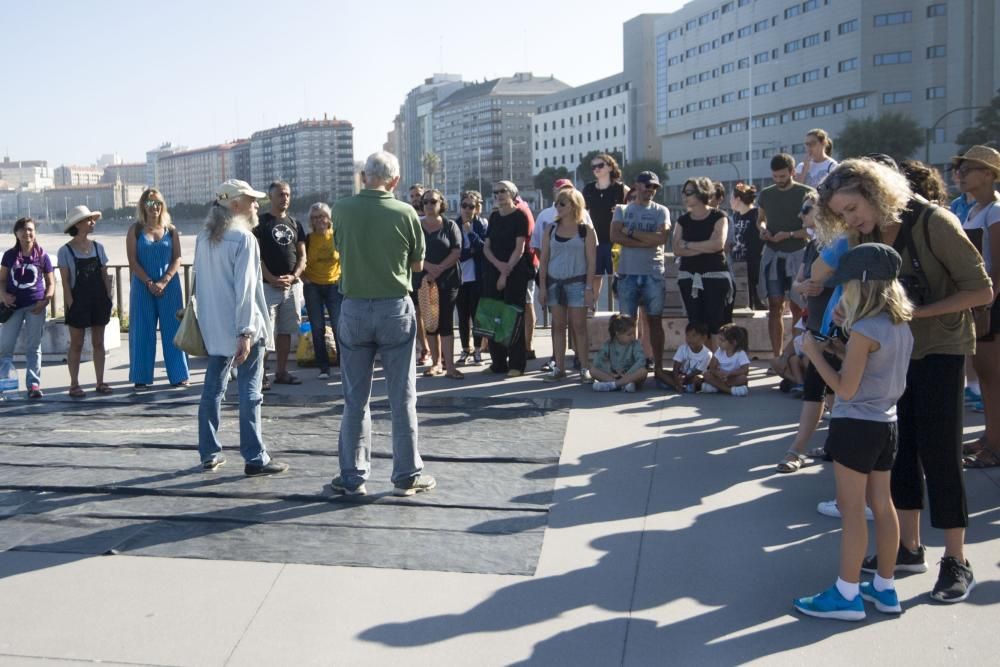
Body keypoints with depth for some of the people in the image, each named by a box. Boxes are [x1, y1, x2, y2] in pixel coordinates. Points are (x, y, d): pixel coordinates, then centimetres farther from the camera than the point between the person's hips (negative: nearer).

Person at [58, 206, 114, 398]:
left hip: (99, 300, 4)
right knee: (76, 345, 2)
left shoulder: (98, 247, 7)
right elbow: (65, 281, -7)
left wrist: (108, 299, 3)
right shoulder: (65, 251, -5)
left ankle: (100, 382, 14)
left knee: (98, 343, 8)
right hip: (78, 301, -4)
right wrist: (71, 305, -13)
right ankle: (74, 385, 9)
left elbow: (105, 276, 9)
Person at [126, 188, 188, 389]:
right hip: (142, 286, -1)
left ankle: (178, 375, 9)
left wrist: (164, 282, -12)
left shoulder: (171, 230, 7)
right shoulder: (135, 231, 3)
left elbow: (177, 259, 1)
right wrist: (149, 283, -12)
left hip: (169, 286, 1)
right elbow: (132, 261, -3)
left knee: (172, 329, 3)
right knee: (143, 331, 3)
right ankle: (141, 377, 9)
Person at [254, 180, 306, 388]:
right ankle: (261, 374, -3)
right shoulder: (260, 223, -1)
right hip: (268, 285, -5)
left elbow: (302, 256, 12)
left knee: (285, 331, 9)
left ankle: (281, 372, 17)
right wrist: (272, 279, -15)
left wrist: (293, 276, -5)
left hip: (292, 285, 5)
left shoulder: (295, 225, 14)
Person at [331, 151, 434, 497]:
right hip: (396, 309, -1)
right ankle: (407, 476, 13)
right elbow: (418, 265, 3)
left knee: (355, 399, 10)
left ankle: (353, 476, 16)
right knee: (402, 397, 7)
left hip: (354, 309, 2)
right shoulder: (405, 213, -8)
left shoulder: (342, 210, -4)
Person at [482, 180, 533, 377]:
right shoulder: (494, 217, 14)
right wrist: (498, 264, -7)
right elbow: (487, 247, 11)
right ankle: (498, 362, 14)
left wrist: (506, 272, -14)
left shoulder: (520, 216, -3)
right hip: (493, 271, 6)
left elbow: (519, 248, -10)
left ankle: (516, 364, 0)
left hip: (515, 272, -6)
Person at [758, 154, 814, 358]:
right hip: (772, 255, 4)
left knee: (797, 308, -2)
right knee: (775, 307, 1)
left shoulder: (806, 193, -4)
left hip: (797, 255, -3)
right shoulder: (766, 194, 10)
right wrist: (762, 229, 1)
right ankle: (777, 357, 5)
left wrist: (790, 234, -19)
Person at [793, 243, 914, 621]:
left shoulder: (864, 331, -21)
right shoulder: (902, 325, 4)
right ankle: (885, 588, 24)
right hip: (886, 423, 8)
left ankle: (847, 594, 6)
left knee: (851, 509, -1)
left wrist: (815, 354, -11)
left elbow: (845, 389, -19)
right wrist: (846, 334, 8)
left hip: (857, 426, -8)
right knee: (882, 505, 14)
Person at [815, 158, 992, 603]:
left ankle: (957, 563, 7)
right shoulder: (862, 237, -2)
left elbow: (981, 291, -17)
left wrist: (919, 311, -23)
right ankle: (909, 548, 22)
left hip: (940, 349, -6)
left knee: (939, 452, -4)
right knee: (899, 449, 9)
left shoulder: (934, 224, -20)